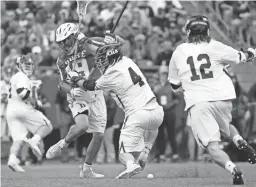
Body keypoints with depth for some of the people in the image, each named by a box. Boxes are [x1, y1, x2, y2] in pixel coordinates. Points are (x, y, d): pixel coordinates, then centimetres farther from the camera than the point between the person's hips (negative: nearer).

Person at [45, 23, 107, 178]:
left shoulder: (88, 46, -10)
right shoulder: (62, 59, 3)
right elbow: (62, 84, 7)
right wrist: (71, 90, -13)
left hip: (96, 96, 0)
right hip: (78, 98, 0)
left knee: (99, 136, 1)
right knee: (82, 126, -28)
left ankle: (87, 169, 15)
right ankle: (62, 145, -3)